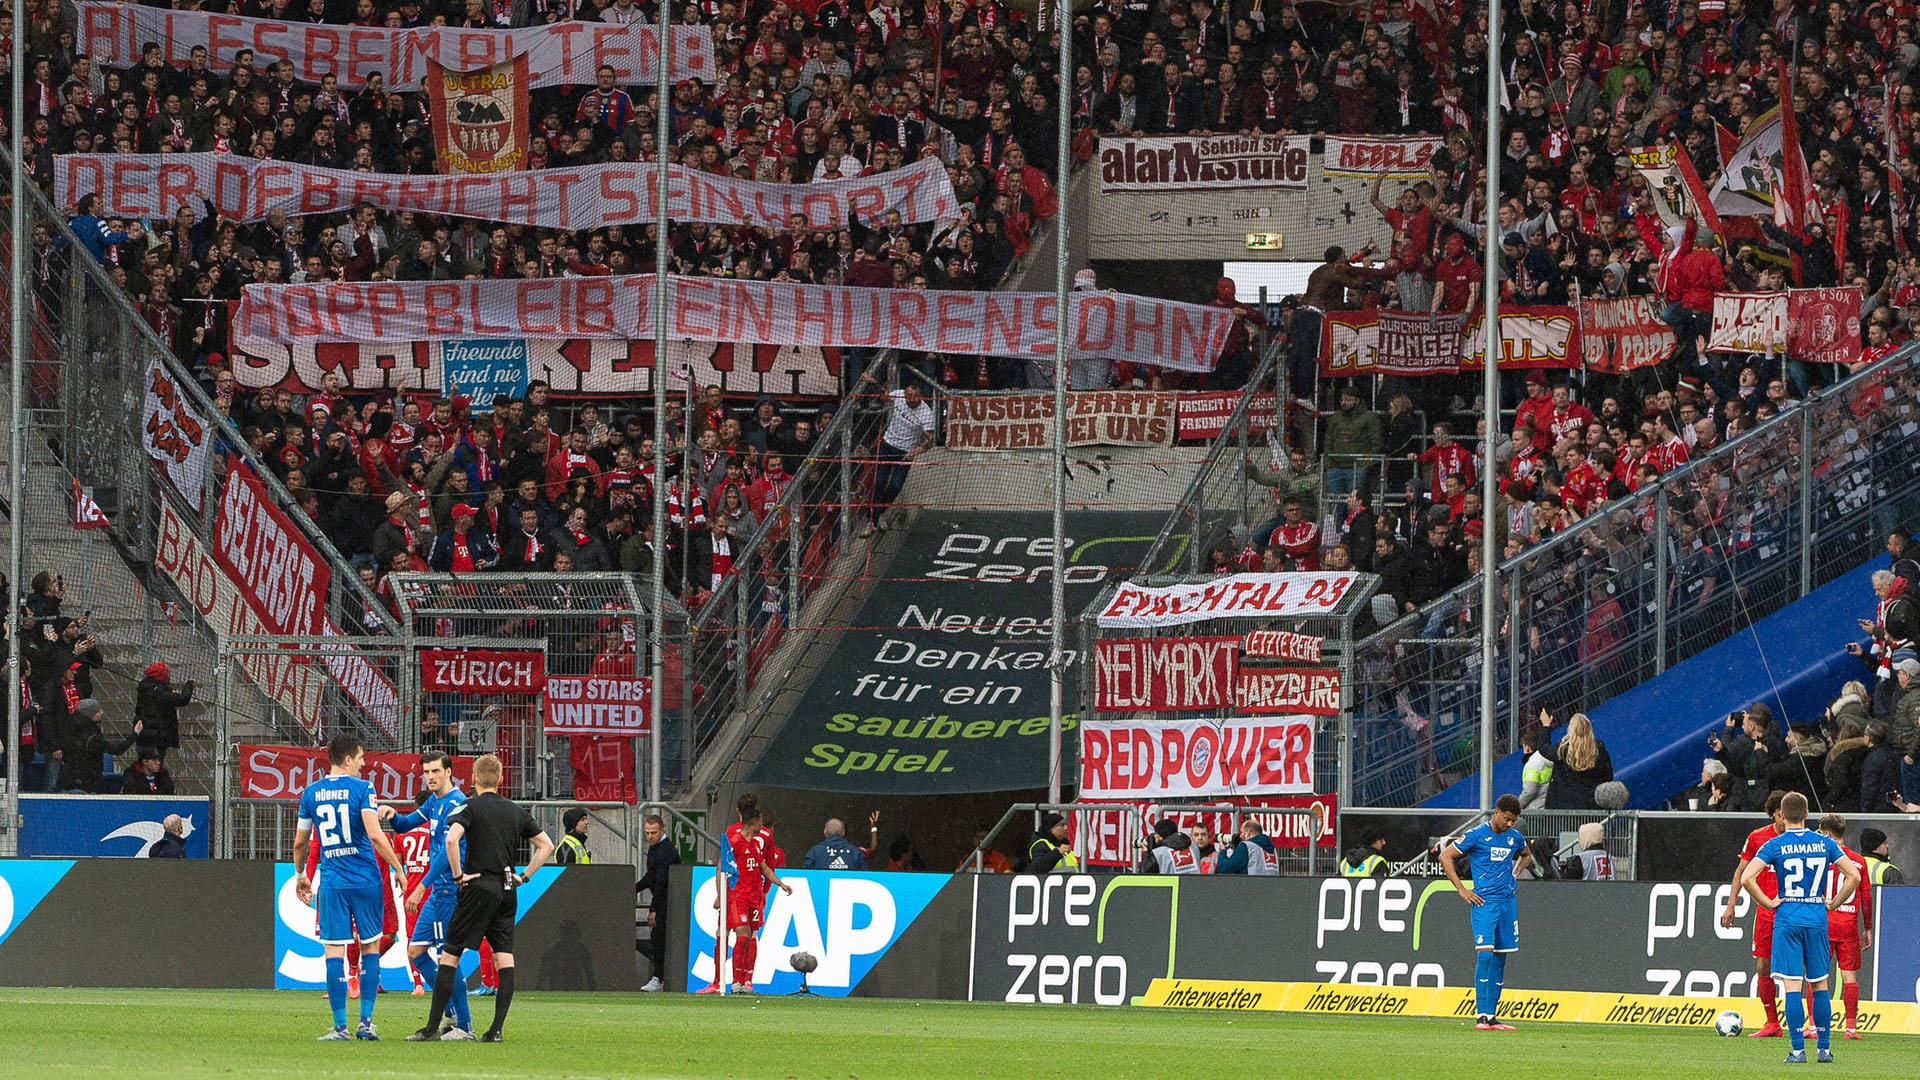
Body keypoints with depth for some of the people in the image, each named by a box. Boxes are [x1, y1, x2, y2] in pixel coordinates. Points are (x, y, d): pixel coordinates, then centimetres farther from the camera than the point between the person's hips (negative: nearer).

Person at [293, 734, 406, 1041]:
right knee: (370, 948, 10)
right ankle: (365, 1022, 5)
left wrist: (301, 876, 28)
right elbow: (374, 834, -16)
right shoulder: (362, 788, -5)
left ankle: (340, 1027, -4)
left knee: (334, 951, 0)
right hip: (366, 882, -2)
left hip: (332, 883, 2)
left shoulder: (311, 793, 6)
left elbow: (299, 843, 12)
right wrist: (398, 868, -7)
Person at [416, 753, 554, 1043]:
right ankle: (497, 1028, -4)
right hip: (507, 890, 5)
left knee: (450, 955, -1)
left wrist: (458, 875, -12)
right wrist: (524, 876, 14)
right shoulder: (516, 811, 11)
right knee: (504, 958, 3)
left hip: (478, 888, -5)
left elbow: (451, 839, -22)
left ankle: (432, 1027, -5)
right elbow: (546, 845, 15)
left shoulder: (470, 807, -5)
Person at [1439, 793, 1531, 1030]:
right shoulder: (1477, 835, -6)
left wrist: (1515, 873, 14)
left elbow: (1526, 855, 34)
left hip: (1507, 901, 6)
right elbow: (1445, 857, -3)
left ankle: (1491, 1015, 11)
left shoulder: (1515, 838, 10)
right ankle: (1480, 1015, -16)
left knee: (1500, 957, 6)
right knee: (1485, 953, -16)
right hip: (1484, 901, -6)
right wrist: (1462, 890, -7)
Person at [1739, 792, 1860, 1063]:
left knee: (1791, 985, -2)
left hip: (1787, 918, -2)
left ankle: (1798, 1050, -7)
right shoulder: (1824, 843, 4)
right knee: (1819, 984, 11)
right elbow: (1854, 876, -1)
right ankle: (1824, 1048, 12)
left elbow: (1746, 878, -14)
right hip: (1817, 919, 2)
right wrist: (1833, 903, 8)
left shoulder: (1775, 845, -3)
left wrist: (1768, 903, -3)